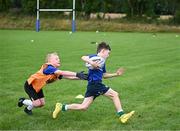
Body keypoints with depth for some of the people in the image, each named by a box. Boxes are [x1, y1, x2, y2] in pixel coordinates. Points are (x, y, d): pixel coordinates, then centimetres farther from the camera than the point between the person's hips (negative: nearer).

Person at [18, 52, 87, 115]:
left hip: (37, 87, 9)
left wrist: (80, 77, -25)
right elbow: (62, 73, -43)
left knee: (42, 103, 6)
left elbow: (67, 76, -11)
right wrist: (77, 74, -48)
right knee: (37, 103, -11)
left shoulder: (57, 72, -5)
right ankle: (23, 101, 16)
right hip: (30, 85, -9)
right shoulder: (49, 68, -32)